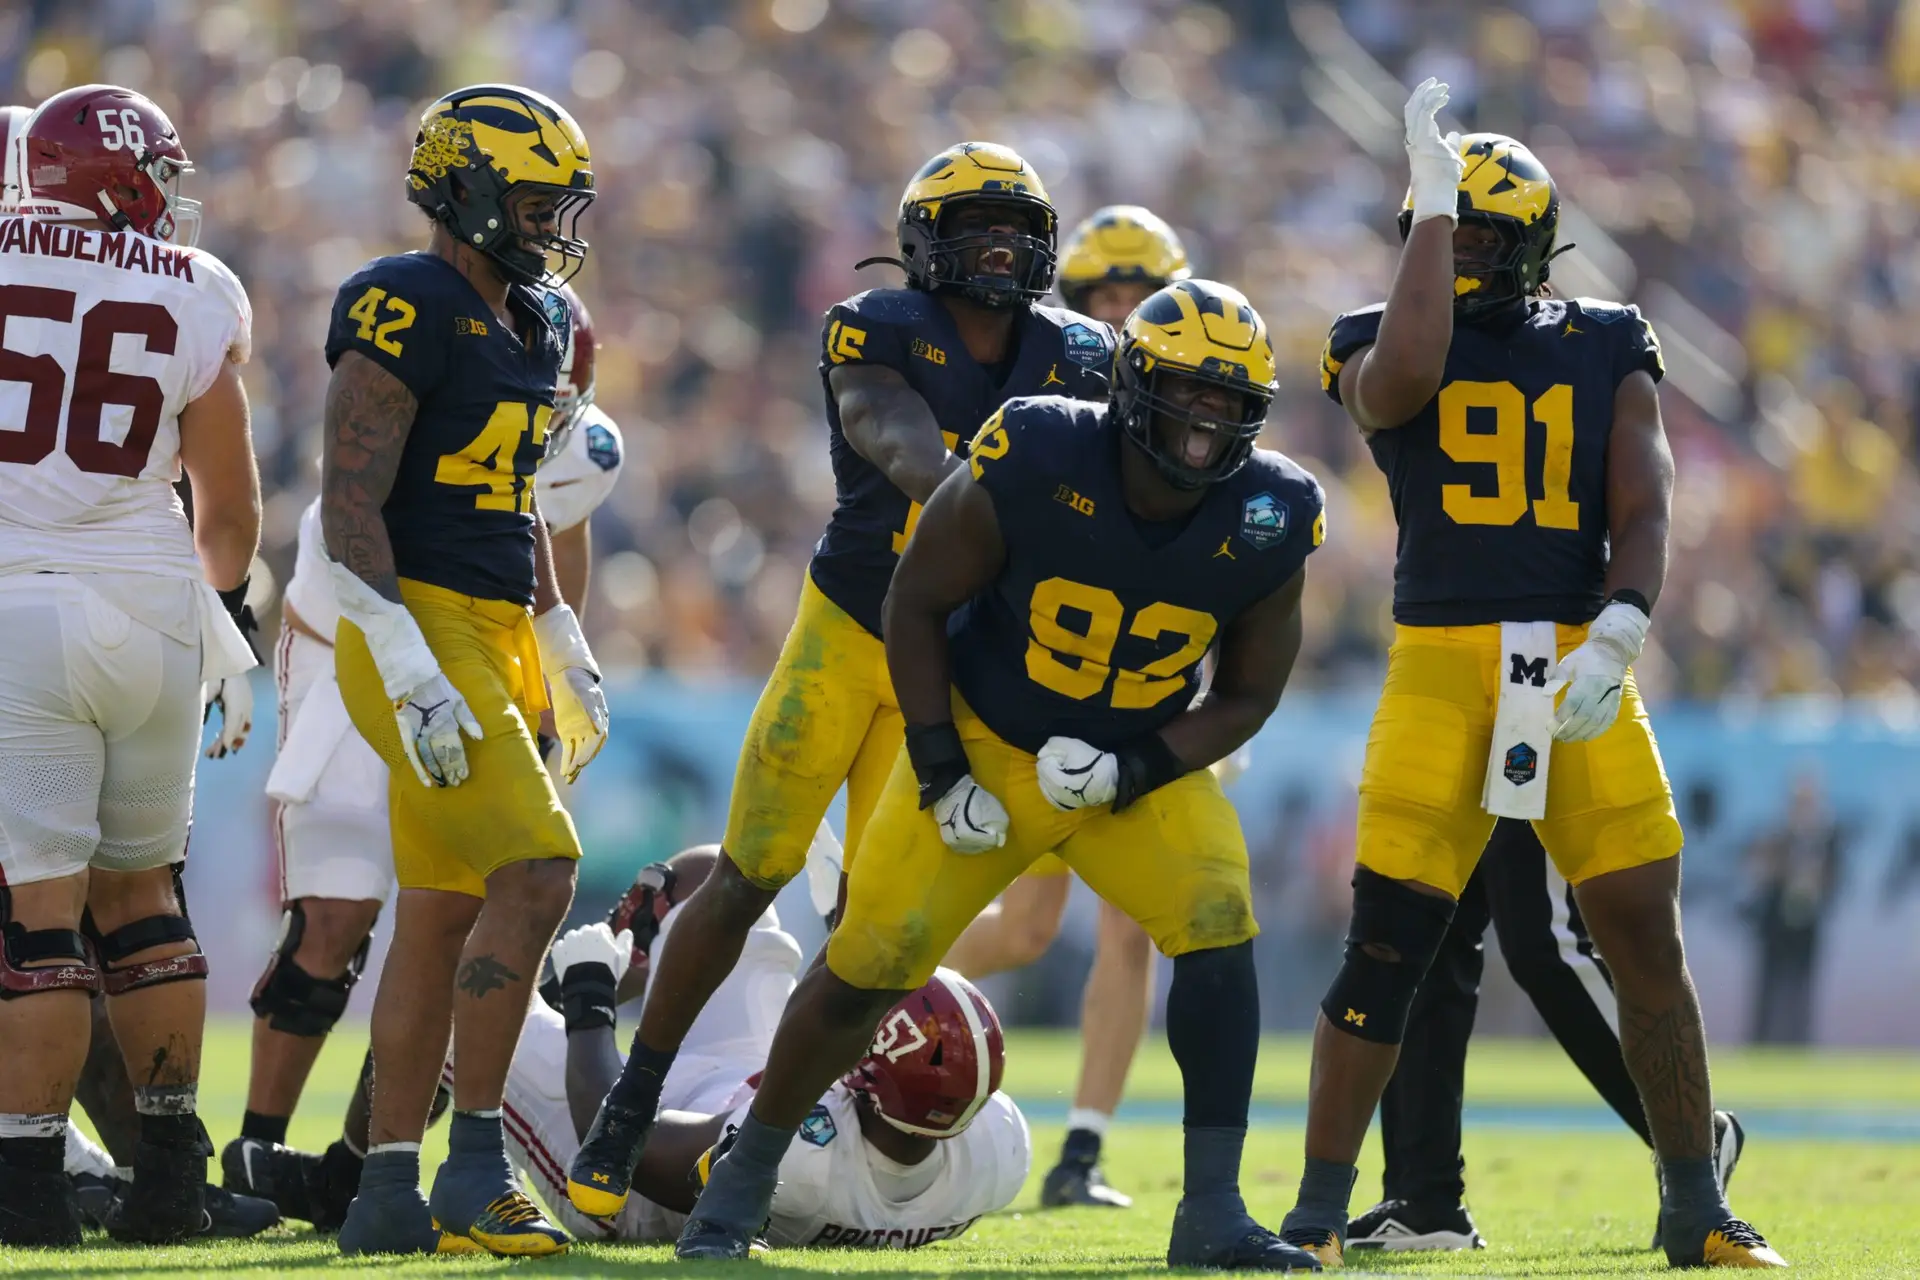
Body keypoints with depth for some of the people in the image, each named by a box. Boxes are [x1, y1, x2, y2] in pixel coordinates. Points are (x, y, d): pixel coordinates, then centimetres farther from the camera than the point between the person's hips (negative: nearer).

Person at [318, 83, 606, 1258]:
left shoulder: (532, 325, 16)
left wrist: (564, 652, 22)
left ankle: (390, 1193, 11)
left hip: (497, 633, 9)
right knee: (536, 870, -18)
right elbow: (350, 507, -18)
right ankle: (477, 1164, -14)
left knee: (444, 915, 8)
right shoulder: (404, 315, -13)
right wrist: (411, 674, -24)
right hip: (421, 626, -9)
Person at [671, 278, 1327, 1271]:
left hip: (1145, 767, 2)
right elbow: (916, 602, -11)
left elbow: (1247, 693, -3)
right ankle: (746, 1173, 20)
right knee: (864, 968, -3)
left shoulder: (1265, 521, -16)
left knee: (1219, 929, -22)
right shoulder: (1031, 462, -25)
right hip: (983, 748, -2)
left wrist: (1136, 769, -18)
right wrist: (938, 768, -14)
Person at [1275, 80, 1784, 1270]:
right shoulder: (1383, 346, 4)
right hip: (1441, 667, -2)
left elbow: (1644, 514, 1)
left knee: (1647, 938, 2)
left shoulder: (1606, 350, 9)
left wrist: (1617, 637, -18)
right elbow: (1405, 372, -22)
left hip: (1580, 667, 2)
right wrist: (1433, 198, -14)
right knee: (1388, 946, -6)